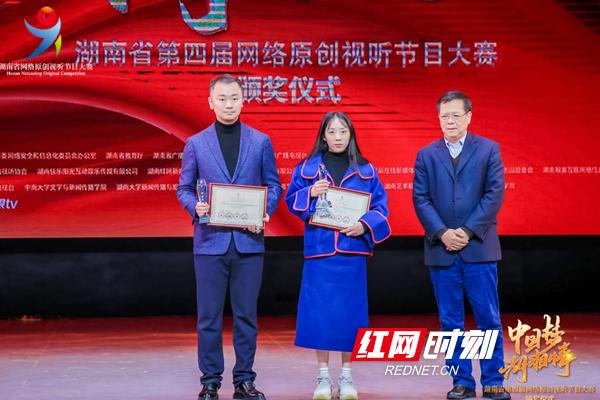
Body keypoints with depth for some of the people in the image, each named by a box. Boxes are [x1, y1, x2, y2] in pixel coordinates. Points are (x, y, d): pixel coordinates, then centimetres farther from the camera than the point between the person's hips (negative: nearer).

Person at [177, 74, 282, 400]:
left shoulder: (261, 141, 7)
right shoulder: (196, 143, 6)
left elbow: (273, 184, 9)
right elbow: (184, 188, 9)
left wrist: (265, 212, -9)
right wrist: (195, 207, -12)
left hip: (248, 240, 0)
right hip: (210, 239, 0)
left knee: (246, 314, 5)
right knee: (209, 315, 3)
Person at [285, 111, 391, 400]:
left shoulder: (365, 170, 7)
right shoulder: (307, 168, 6)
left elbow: (380, 205, 5)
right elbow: (291, 200, 5)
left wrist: (365, 225, -12)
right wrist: (310, 192, -14)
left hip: (352, 250, 1)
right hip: (319, 249, -1)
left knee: (349, 313, 3)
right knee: (319, 311, -1)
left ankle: (346, 376, 14)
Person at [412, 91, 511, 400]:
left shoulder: (488, 150, 4)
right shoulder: (426, 155, 9)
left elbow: (495, 193, -3)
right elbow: (420, 198, 2)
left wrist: (468, 232, -11)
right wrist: (442, 233, -11)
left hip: (479, 247, -2)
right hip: (441, 249, 2)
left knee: (489, 318, -1)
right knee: (450, 321, 4)